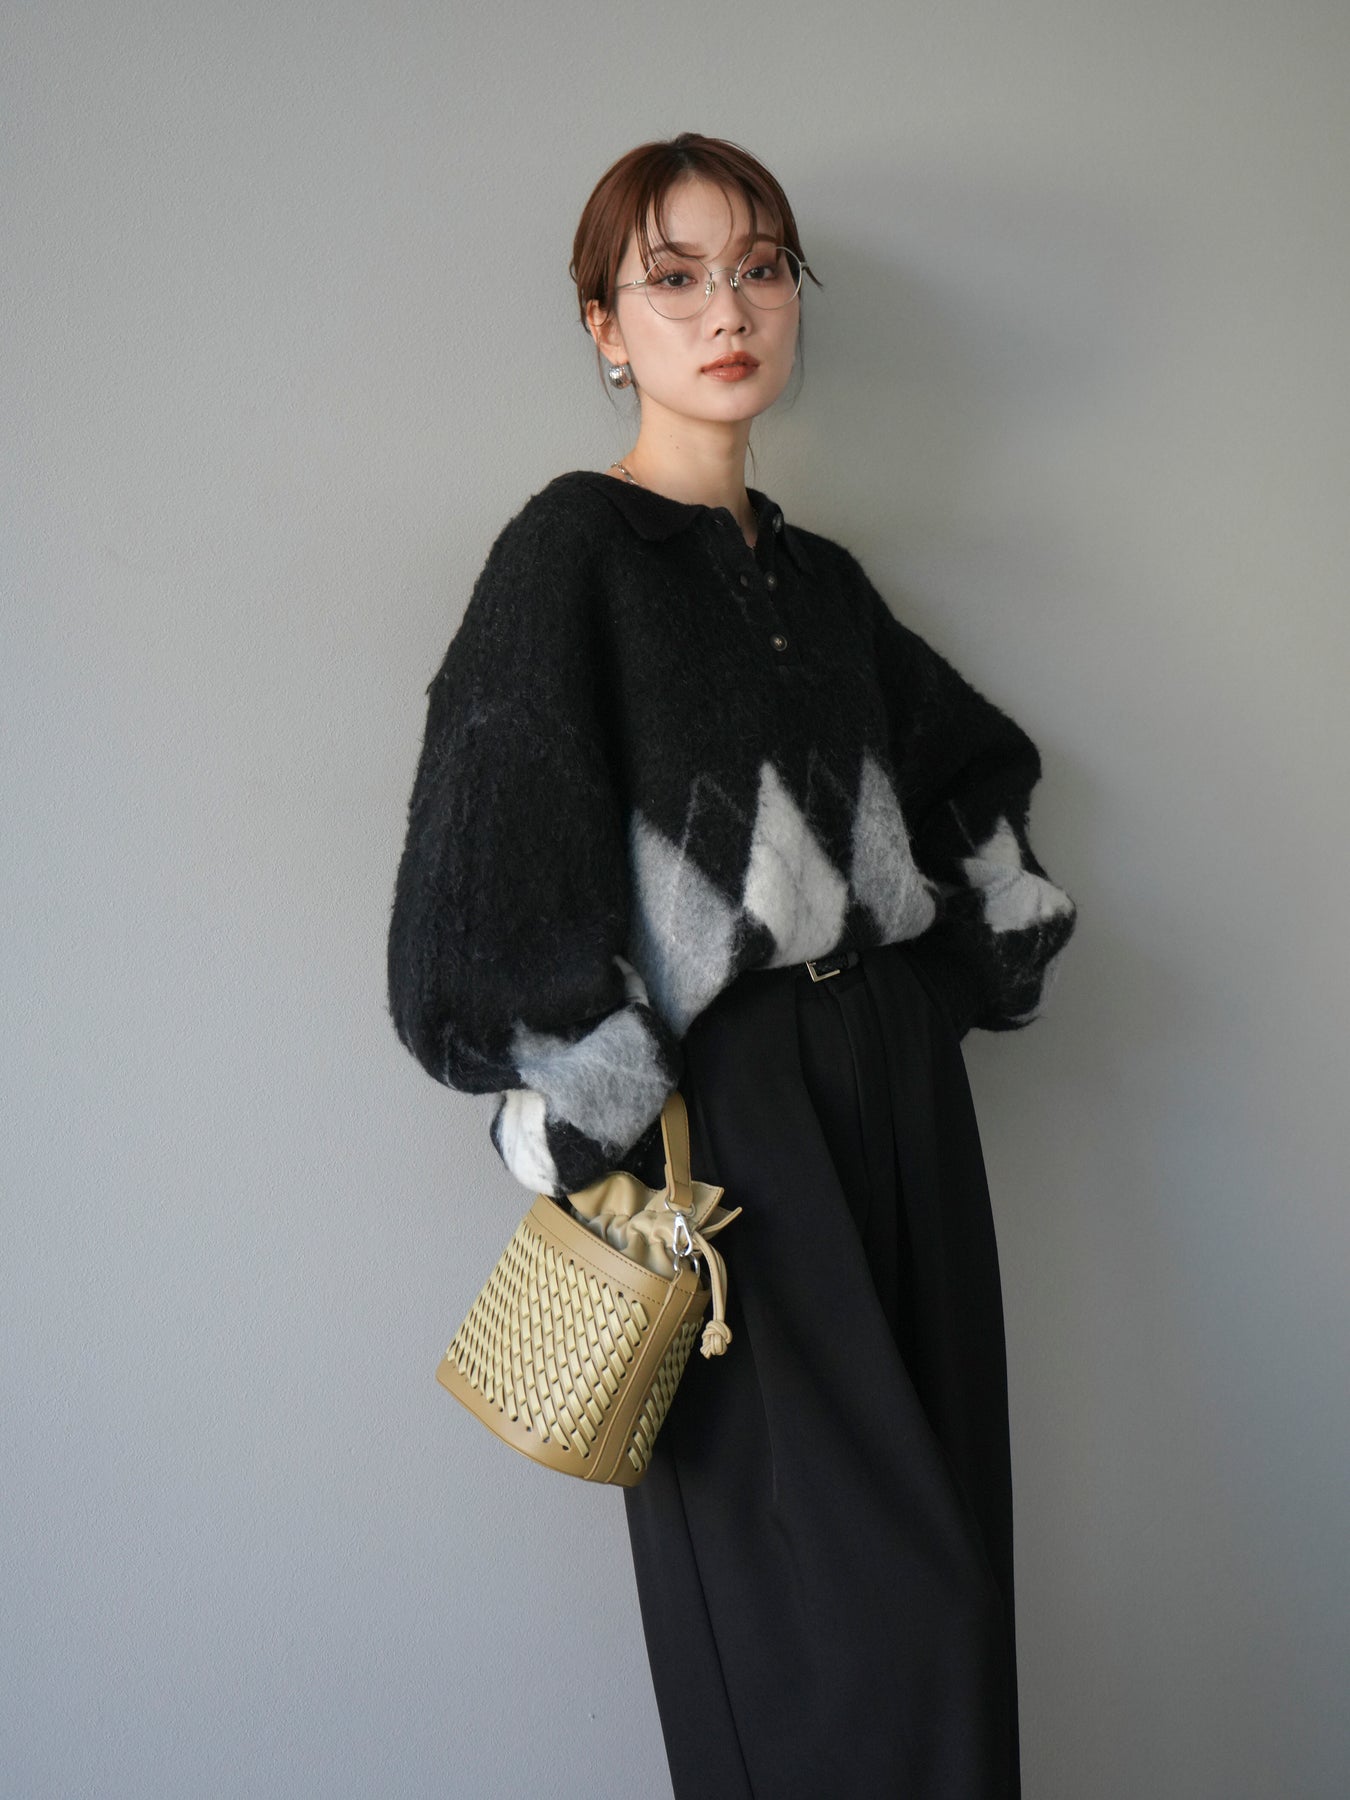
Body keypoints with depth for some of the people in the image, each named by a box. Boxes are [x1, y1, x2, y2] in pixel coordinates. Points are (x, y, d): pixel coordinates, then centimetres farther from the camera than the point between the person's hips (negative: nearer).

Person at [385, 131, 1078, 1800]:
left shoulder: (820, 576, 14)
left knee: (946, 1532, 11)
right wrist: (600, 1154, -16)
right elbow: (508, 875, -13)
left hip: (898, 1086, 7)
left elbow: (958, 780, 28)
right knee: (841, 1605, -6)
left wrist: (1001, 946, 20)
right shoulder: (570, 548, -6)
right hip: (728, 1098, -7)